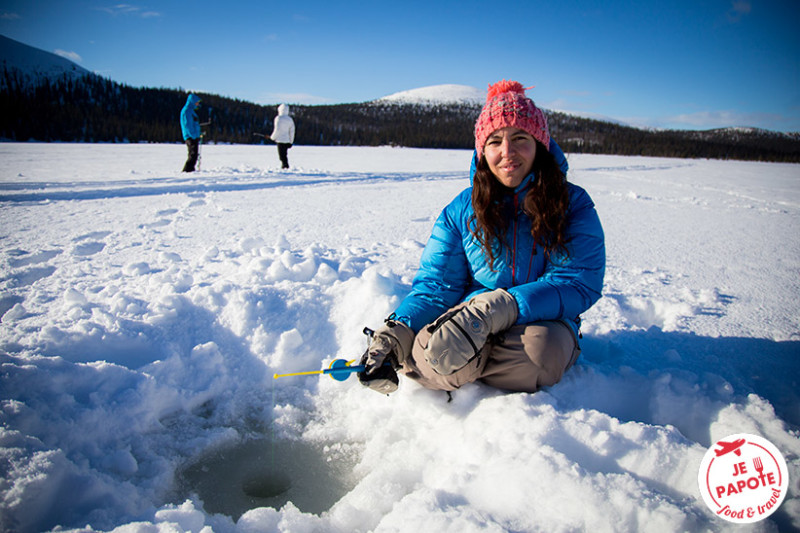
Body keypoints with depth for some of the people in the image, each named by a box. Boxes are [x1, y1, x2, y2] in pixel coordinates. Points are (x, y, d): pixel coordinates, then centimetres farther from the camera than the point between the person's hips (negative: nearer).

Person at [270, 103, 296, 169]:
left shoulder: (278, 118, -8)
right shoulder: (290, 119, 8)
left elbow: (277, 130, -14)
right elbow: (292, 131, 9)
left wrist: (273, 137, 0)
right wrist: (291, 141, 14)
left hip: (280, 140, -6)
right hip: (287, 140, 6)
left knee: (282, 155, -5)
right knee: (285, 155, 15)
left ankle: (285, 166, -12)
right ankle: (286, 166, 16)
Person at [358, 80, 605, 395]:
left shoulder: (574, 204, -3)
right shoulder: (462, 210, 3)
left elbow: (578, 285, -14)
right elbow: (436, 284, 1)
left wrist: (494, 309, -30)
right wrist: (395, 333, -19)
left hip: (541, 324, 1)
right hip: (470, 333, 0)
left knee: (539, 346, -37)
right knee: (434, 351, -35)